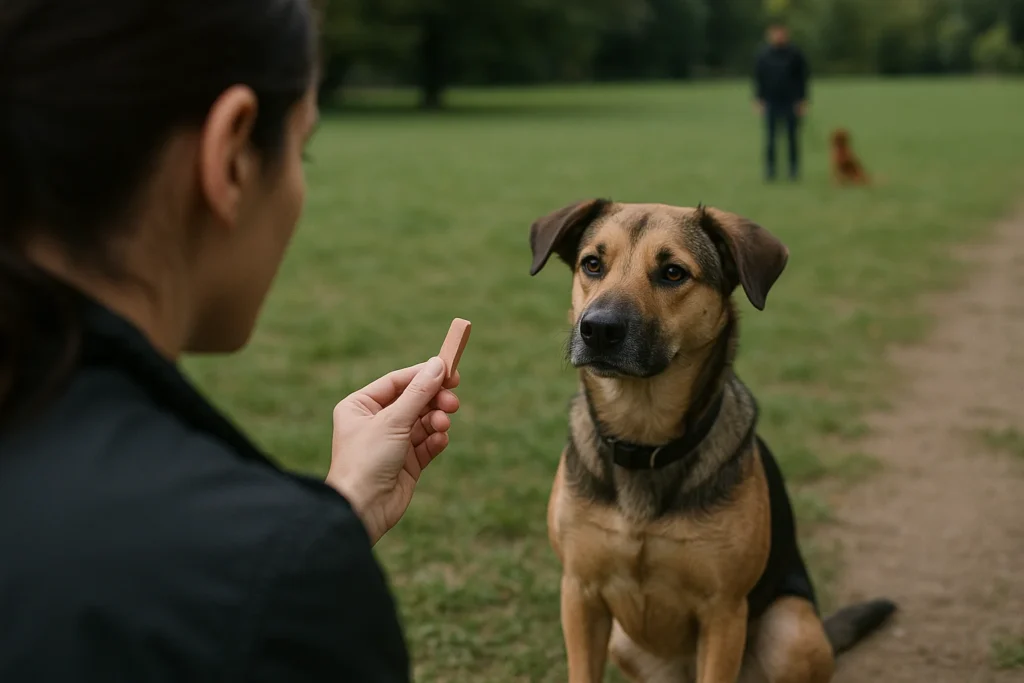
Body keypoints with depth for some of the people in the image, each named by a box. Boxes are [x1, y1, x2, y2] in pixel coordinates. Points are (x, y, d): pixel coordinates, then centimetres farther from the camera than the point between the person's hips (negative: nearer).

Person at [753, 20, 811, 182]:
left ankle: (794, 170, 10)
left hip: (791, 102, -1)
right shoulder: (763, 55, 3)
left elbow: (804, 77, 3)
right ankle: (770, 170, 5)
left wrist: (802, 101, -2)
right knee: (770, 139, -1)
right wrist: (759, 100, 0)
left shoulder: (795, 53, 1)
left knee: (792, 138, 3)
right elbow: (757, 78, 6)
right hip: (771, 103, 1)